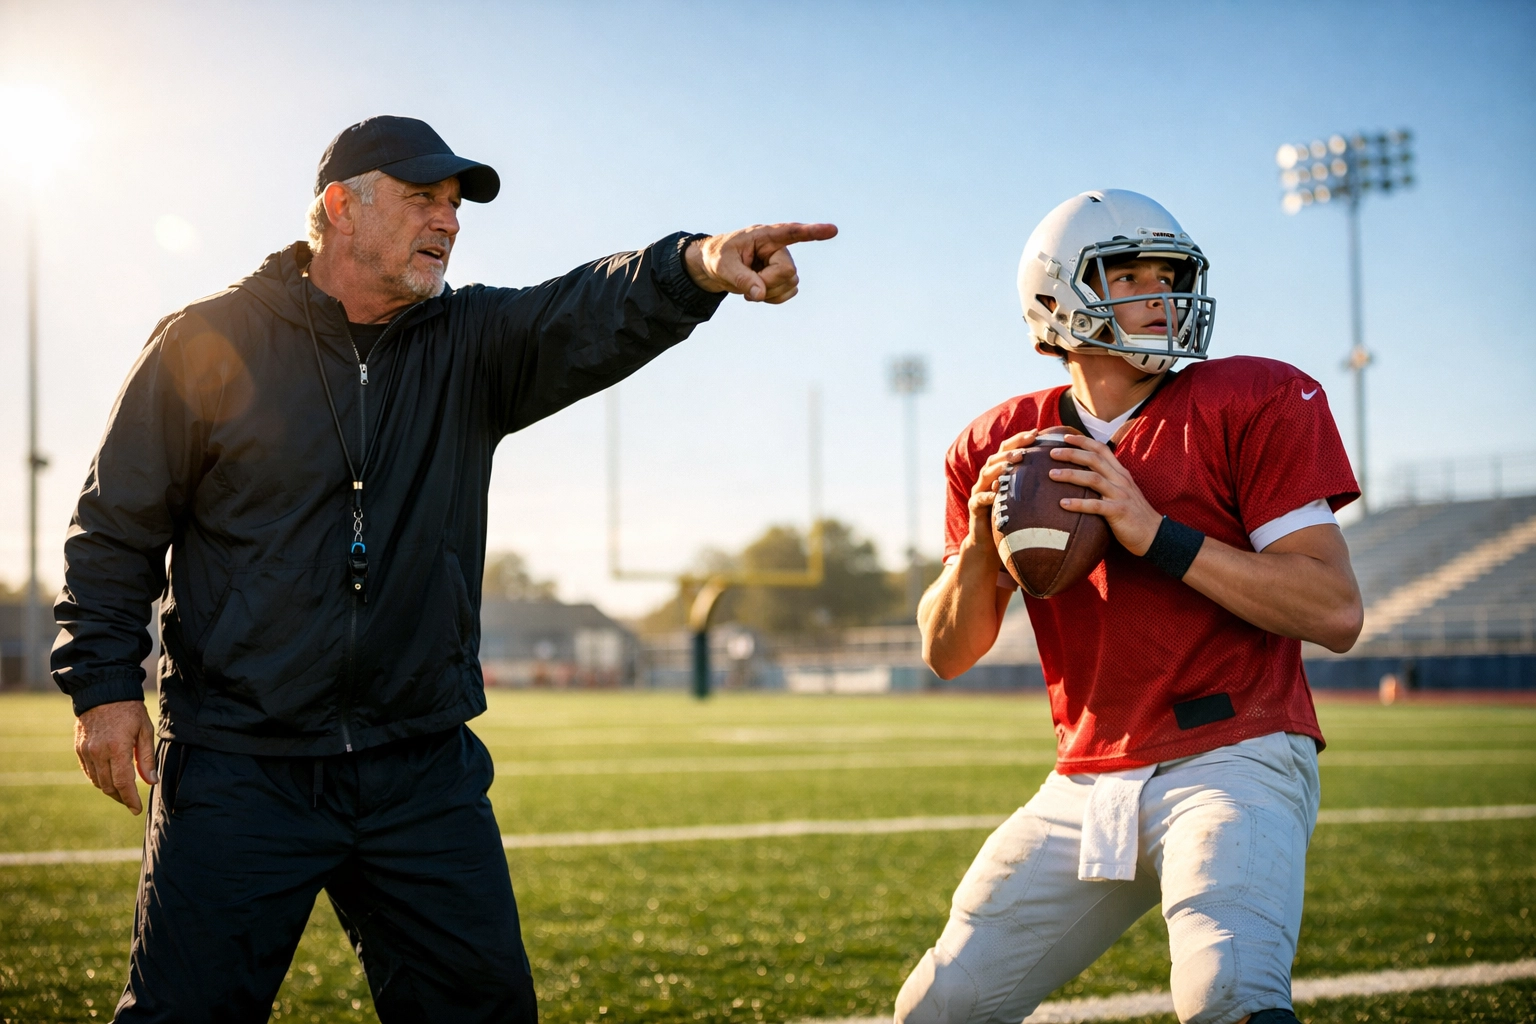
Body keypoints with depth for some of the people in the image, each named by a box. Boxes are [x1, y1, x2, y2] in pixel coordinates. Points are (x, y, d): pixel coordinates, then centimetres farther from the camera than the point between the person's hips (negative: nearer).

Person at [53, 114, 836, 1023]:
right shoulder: (208, 343, -2)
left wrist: (699, 266, -35)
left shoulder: (469, 345, 5)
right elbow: (117, 527, 3)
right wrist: (105, 684, -4)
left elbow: (589, 316, -15)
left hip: (425, 775, 3)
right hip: (241, 769, -3)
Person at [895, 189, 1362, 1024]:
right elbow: (947, 654, 10)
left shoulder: (1254, 404, -5)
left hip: (1233, 760, -5)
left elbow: (1336, 612, -12)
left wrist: (1158, 535, -19)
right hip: (1086, 785, 5)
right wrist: (980, 542, -10)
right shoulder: (1002, 447, 8)